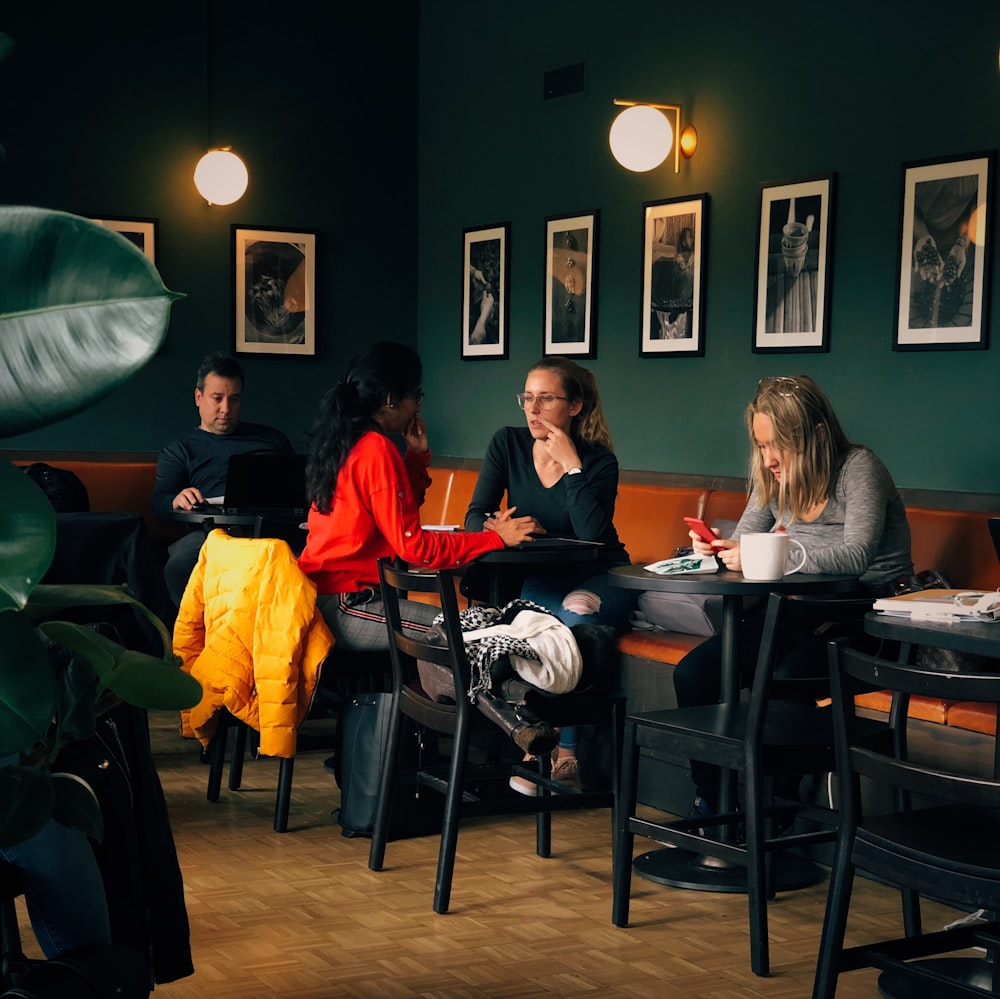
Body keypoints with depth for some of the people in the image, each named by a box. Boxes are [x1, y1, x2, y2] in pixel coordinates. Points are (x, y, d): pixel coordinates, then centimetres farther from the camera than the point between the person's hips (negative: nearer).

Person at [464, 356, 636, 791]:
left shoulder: (599, 461, -11)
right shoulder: (508, 444, -1)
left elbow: (592, 534, -26)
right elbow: (475, 516, -7)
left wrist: (571, 464, -24)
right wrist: (495, 527, -31)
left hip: (599, 579, -2)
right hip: (541, 578, 2)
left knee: (577, 611, -36)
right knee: (529, 614, -34)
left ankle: (565, 751, -28)